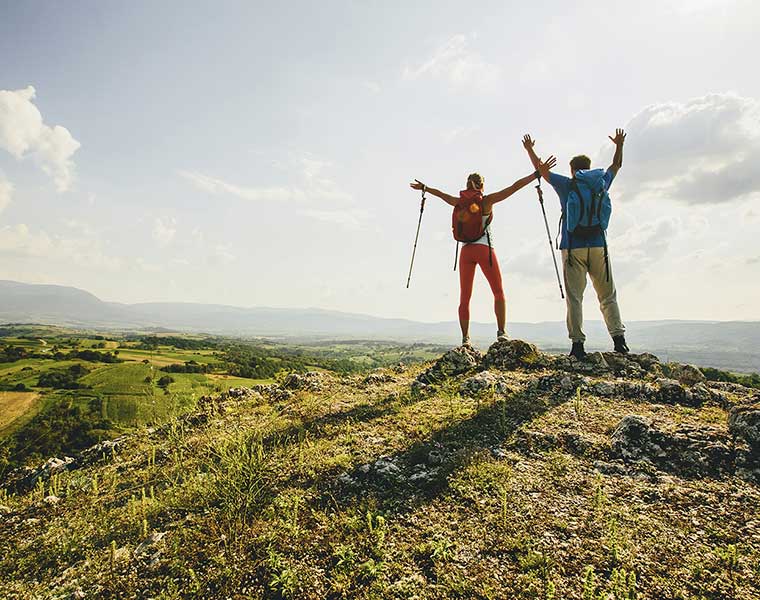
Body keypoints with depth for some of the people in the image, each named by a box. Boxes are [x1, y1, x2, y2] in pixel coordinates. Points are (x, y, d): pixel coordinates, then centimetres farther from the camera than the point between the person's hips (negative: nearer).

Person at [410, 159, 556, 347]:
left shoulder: (460, 202, 11)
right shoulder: (487, 200, 0)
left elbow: (441, 194, 28)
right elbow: (515, 186, -4)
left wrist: (424, 187, 44)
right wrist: (538, 173, -2)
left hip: (466, 251, 4)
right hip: (484, 249, -3)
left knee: (464, 297, 6)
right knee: (499, 293, 8)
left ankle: (465, 338, 3)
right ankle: (501, 331, -2)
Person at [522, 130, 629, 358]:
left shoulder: (566, 185, 4)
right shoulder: (602, 182, 12)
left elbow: (540, 169, 17)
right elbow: (616, 165, 34)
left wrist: (530, 149, 31)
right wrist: (619, 145, 51)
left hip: (573, 249, -2)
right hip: (598, 247, 3)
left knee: (574, 298, -2)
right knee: (608, 296, 9)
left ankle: (578, 343, -6)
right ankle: (619, 337, 2)